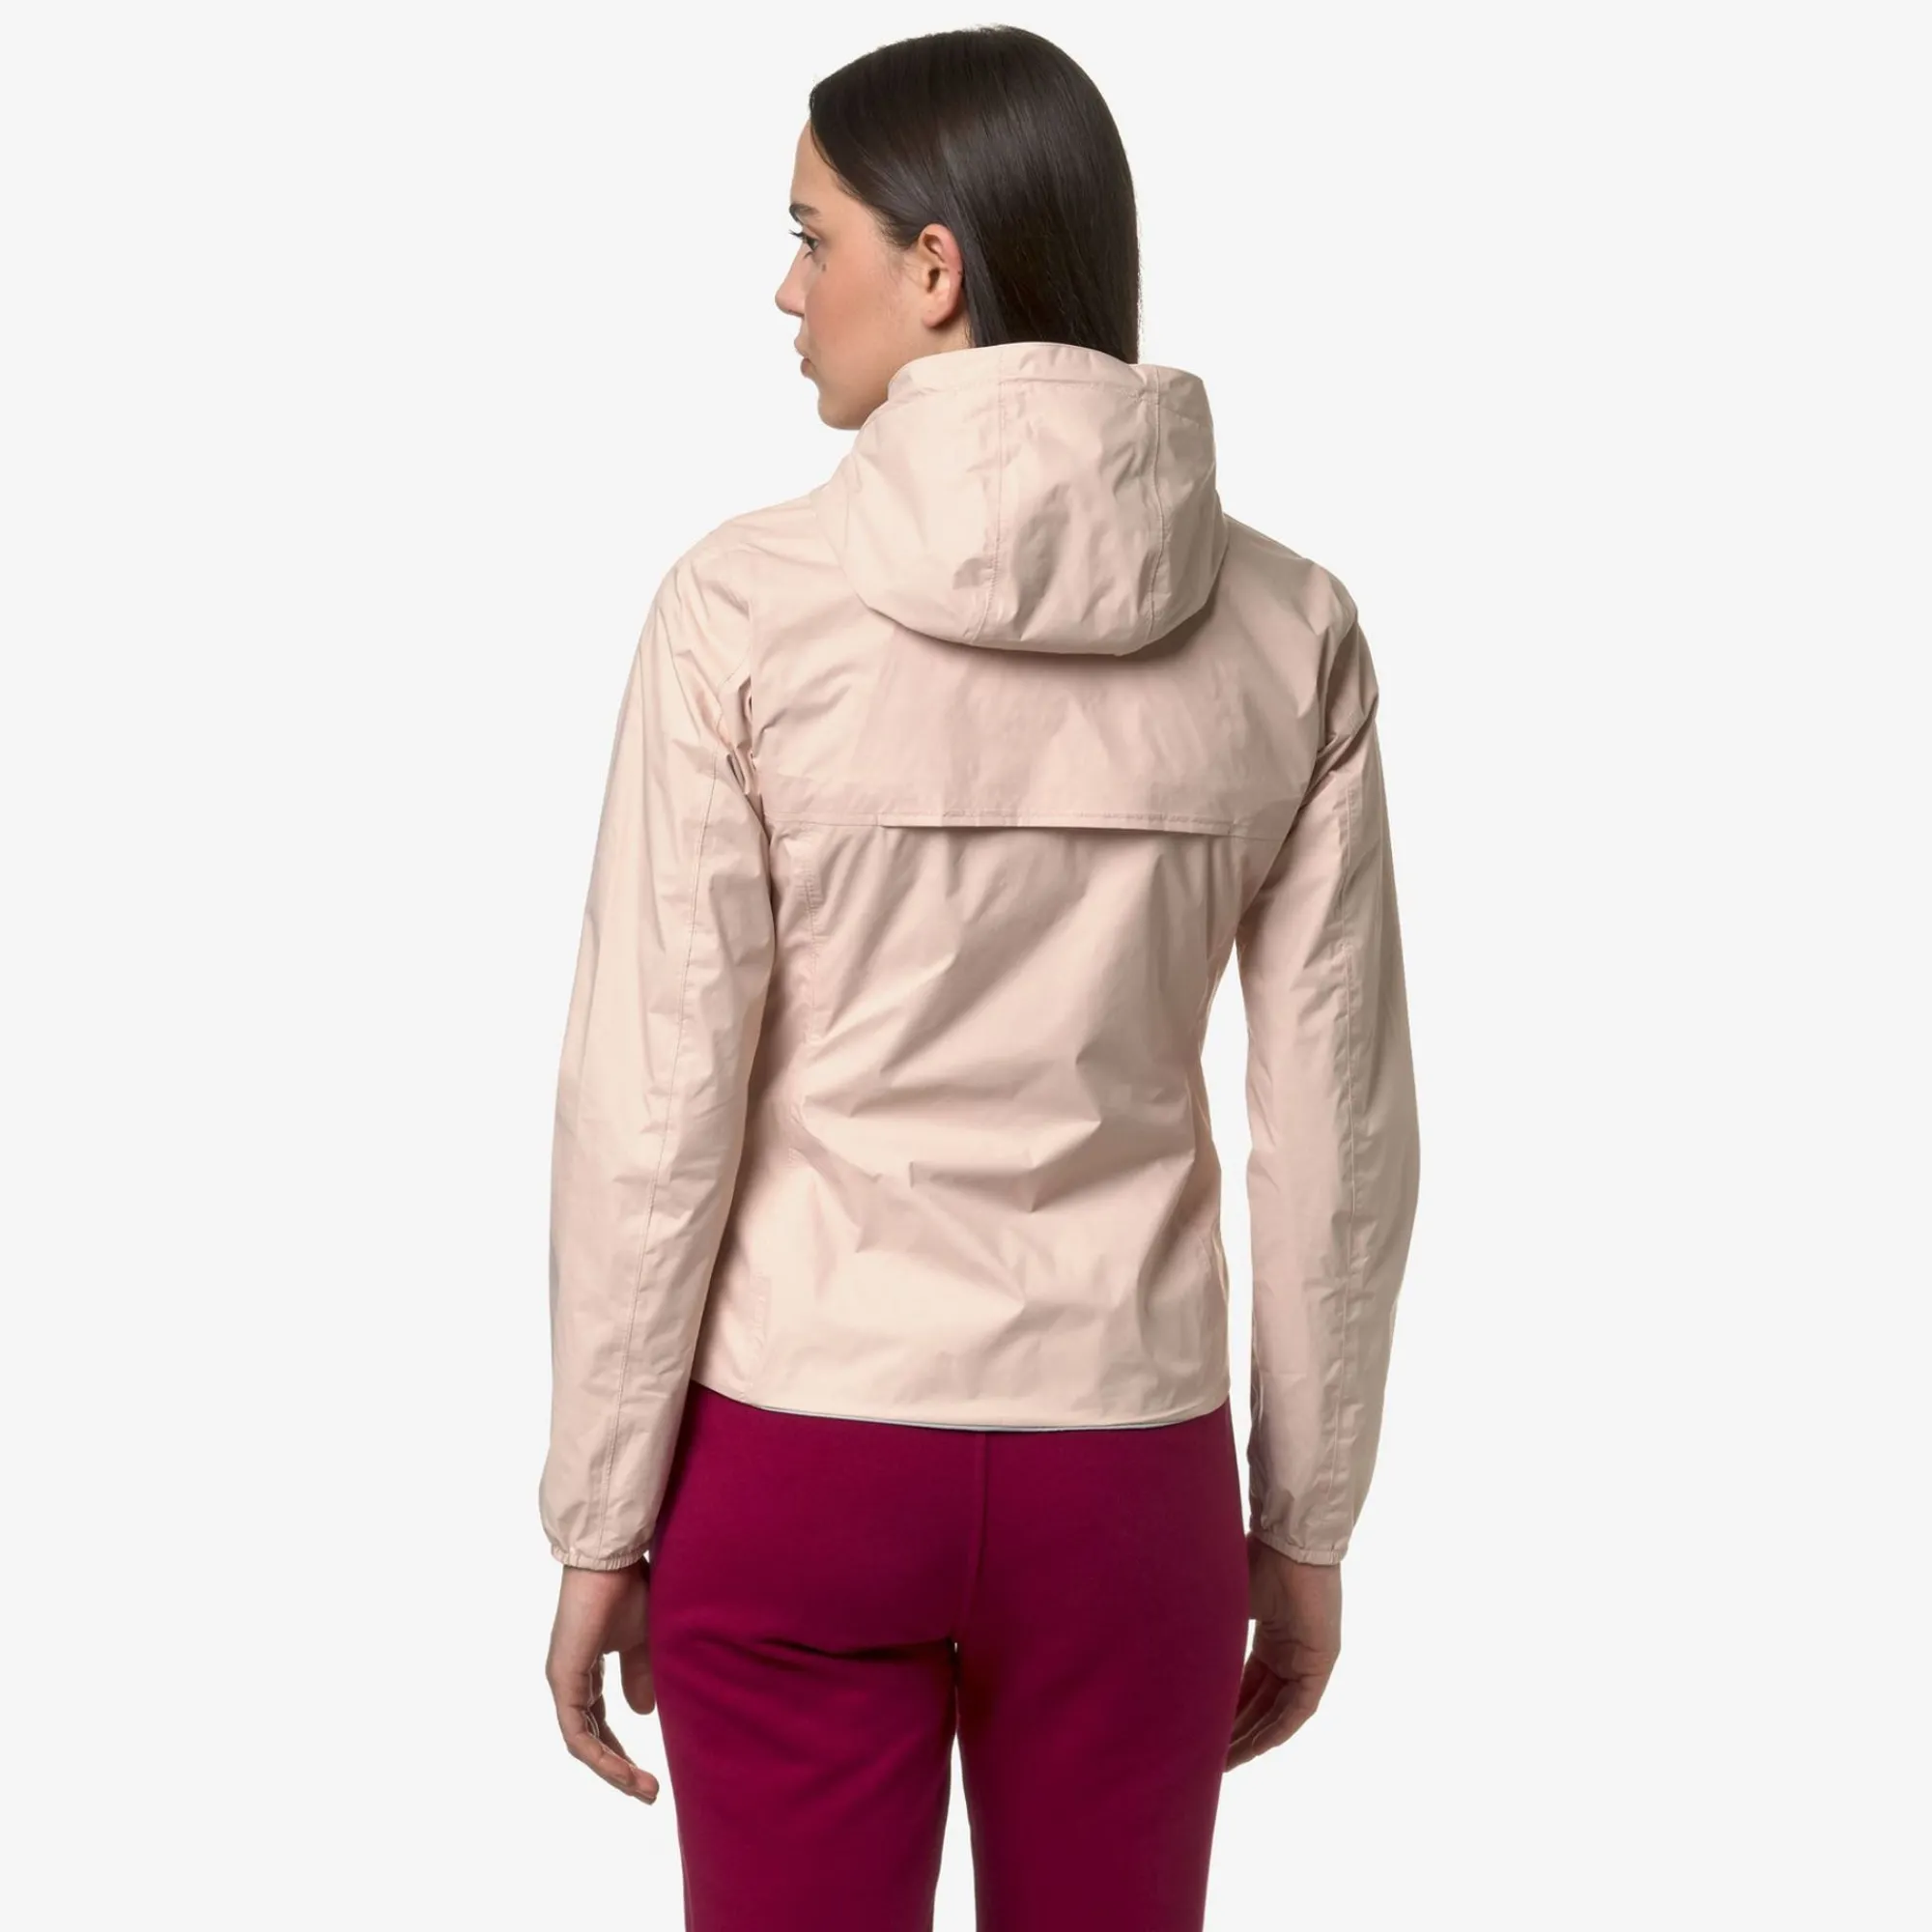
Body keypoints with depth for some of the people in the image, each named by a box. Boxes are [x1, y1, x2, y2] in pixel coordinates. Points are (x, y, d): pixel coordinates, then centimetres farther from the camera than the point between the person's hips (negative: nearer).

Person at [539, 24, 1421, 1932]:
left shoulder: (745, 606, -12)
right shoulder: (1289, 625, -4)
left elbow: (649, 1112, -11)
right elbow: (1338, 1129, -1)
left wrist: (599, 1525, 0)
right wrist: (1305, 1528, 10)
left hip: (797, 1468, -2)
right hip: (1126, 1475, 2)